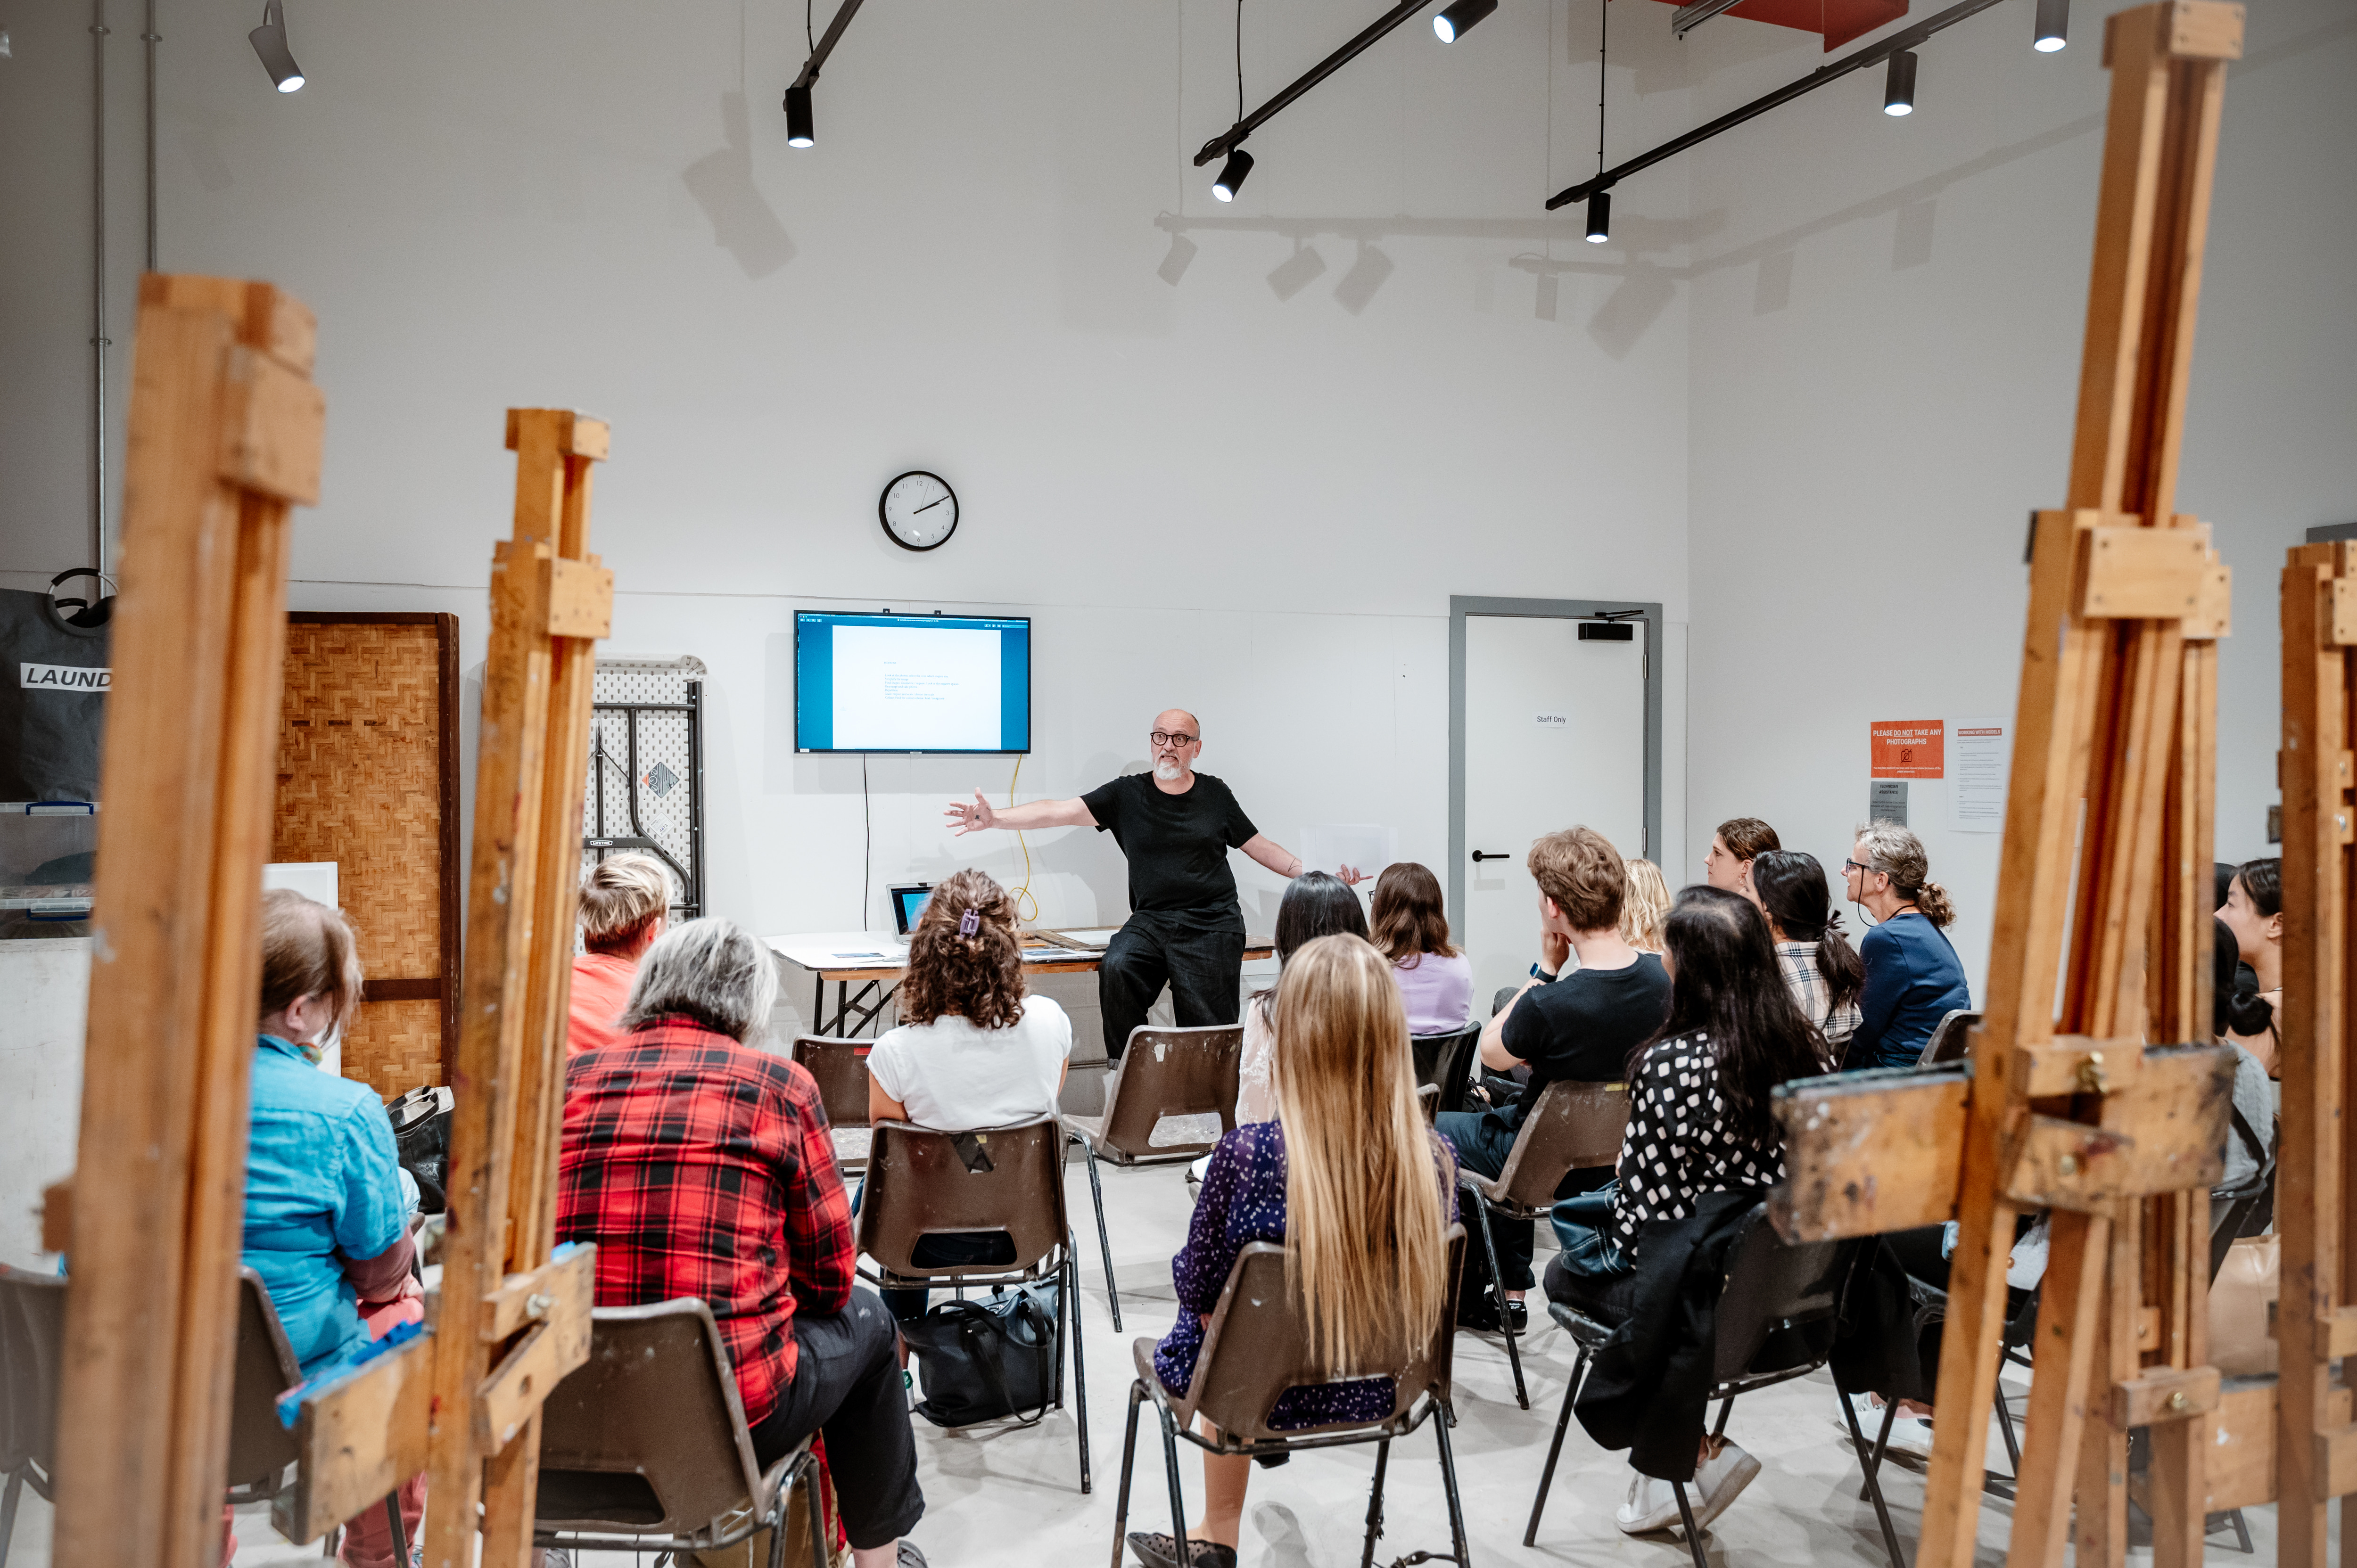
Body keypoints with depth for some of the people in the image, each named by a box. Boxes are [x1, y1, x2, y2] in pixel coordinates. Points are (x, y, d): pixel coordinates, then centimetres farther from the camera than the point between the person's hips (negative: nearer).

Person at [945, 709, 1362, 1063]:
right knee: (1117, 969, -30)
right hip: (1150, 920, 0)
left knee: (1207, 1040, -6)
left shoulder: (1215, 794, 9)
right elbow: (1060, 812, -3)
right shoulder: (1127, 794, 5)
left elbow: (1261, 847, 16)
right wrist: (995, 818, -16)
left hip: (1212, 924, 0)